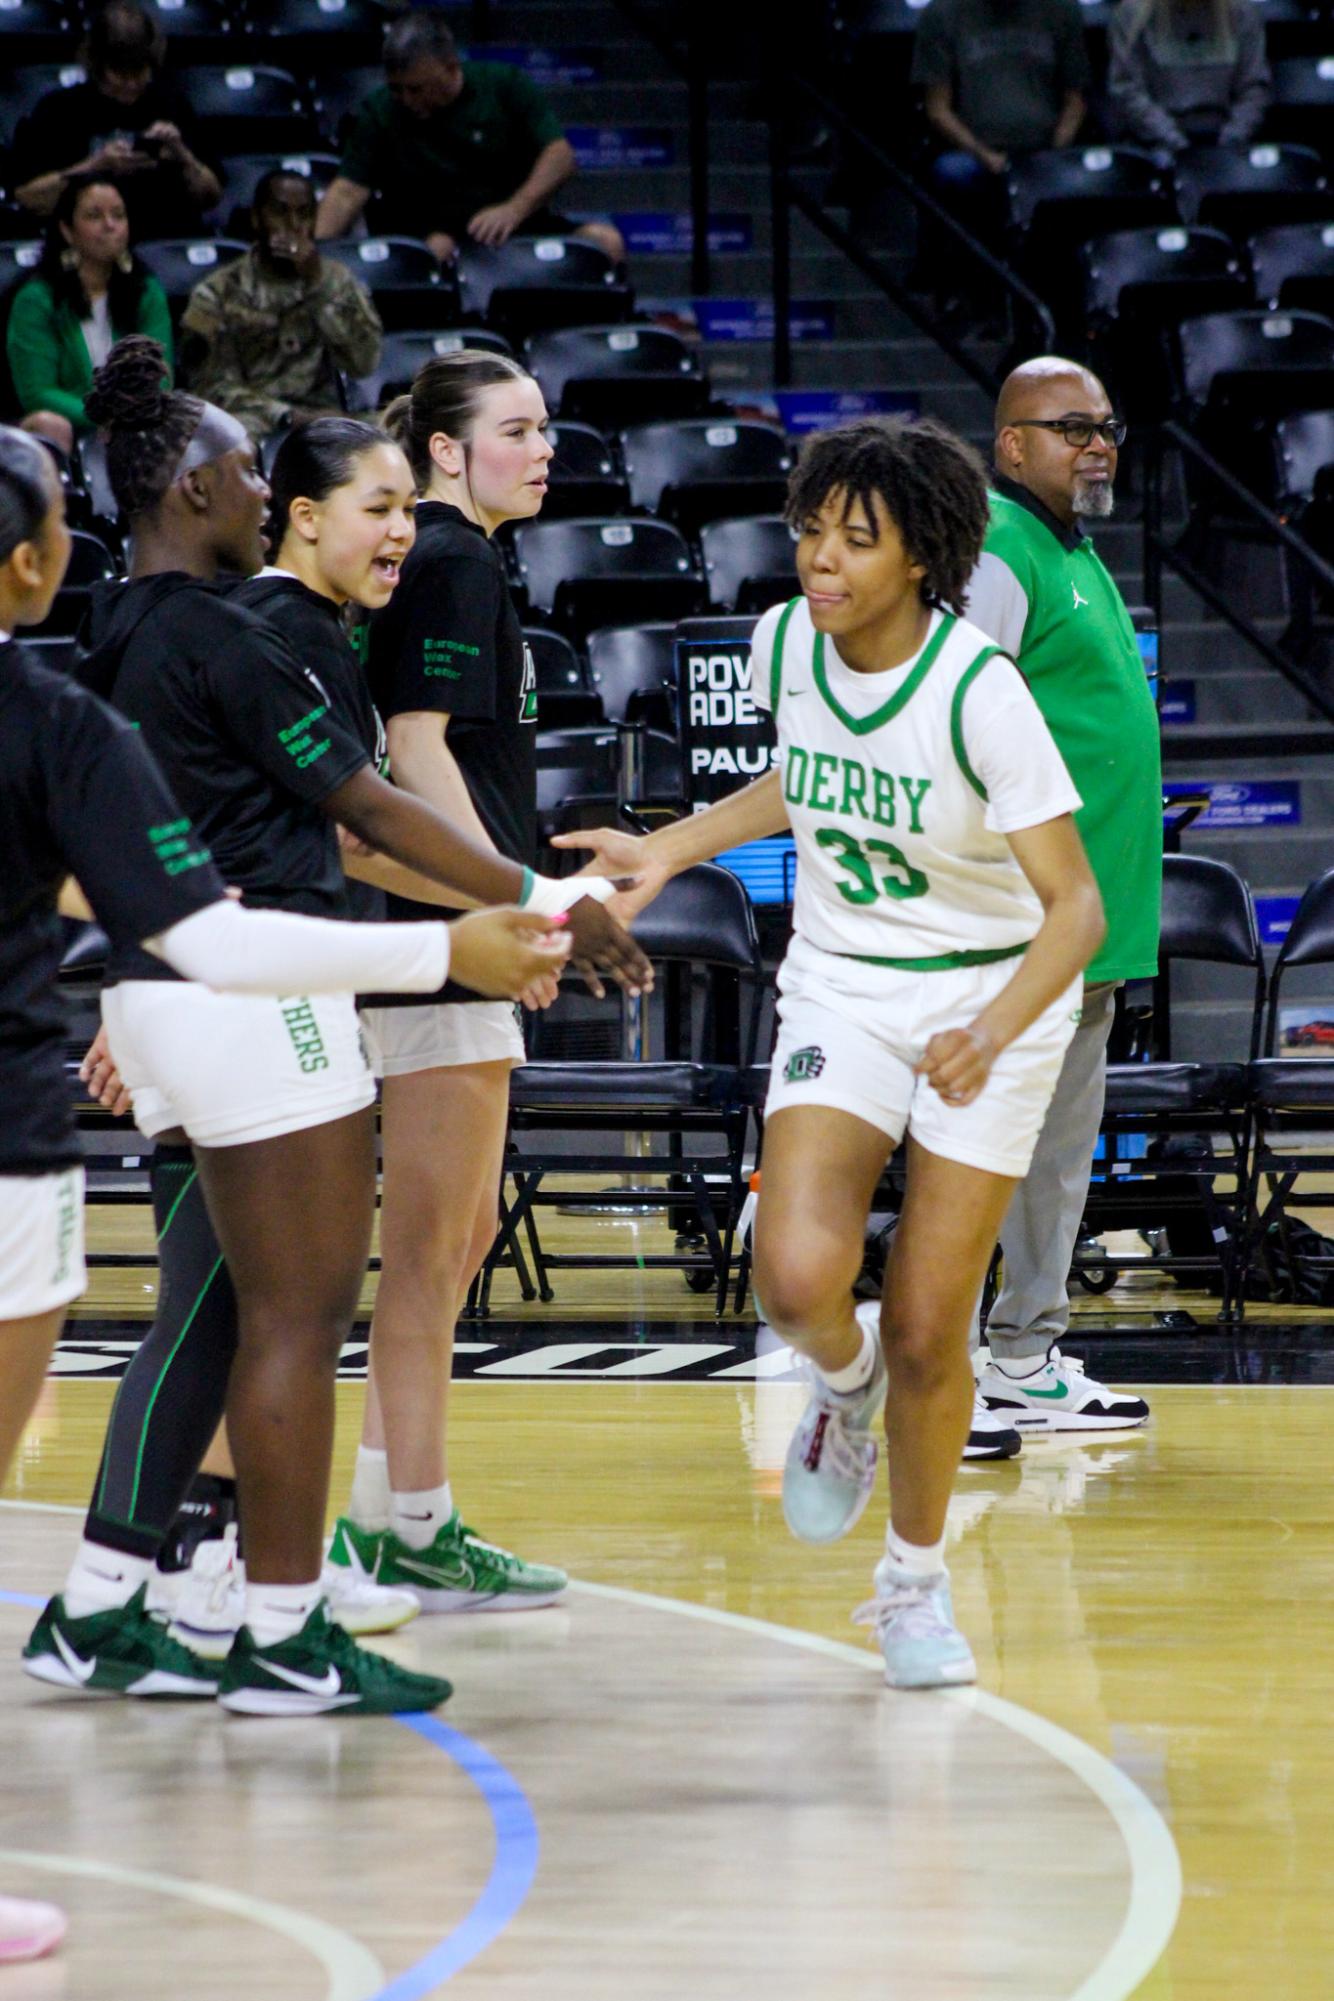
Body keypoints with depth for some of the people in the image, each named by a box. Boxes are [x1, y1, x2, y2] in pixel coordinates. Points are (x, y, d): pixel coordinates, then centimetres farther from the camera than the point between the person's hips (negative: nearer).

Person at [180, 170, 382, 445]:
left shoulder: (337, 281, 14)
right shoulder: (217, 293, 6)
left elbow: (364, 361, -2)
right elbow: (213, 387, -4)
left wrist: (319, 283, -8)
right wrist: (285, 416, -18)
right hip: (251, 426, -2)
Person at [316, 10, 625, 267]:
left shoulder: (506, 85, 4)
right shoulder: (380, 112, 4)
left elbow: (560, 155, -4)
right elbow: (348, 192, -3)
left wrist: (515, 209, -21)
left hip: (518, 223, 1)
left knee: (606, 241, -25)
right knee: (437, 250, -38)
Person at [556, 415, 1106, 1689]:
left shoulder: (978, 690, -23)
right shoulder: (783, 644, -7)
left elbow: (1075, 905, -23)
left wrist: (990, 1032, -38)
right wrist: (670, 850, 11)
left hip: (992, 1000, -3)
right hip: (838, 993, 3)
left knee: (924, 1332, -2)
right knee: (797, 1281, -20)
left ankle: (915, 1581, 23)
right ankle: (843, 1381, 17)